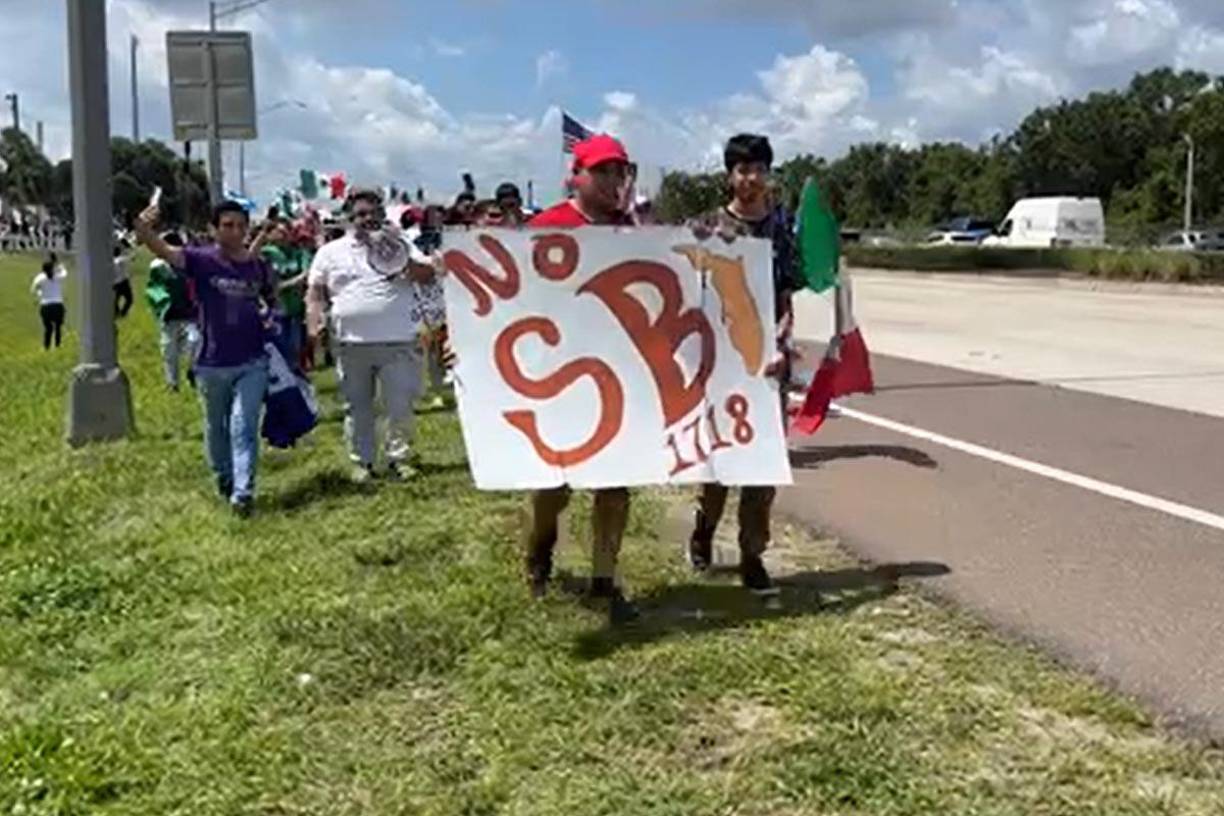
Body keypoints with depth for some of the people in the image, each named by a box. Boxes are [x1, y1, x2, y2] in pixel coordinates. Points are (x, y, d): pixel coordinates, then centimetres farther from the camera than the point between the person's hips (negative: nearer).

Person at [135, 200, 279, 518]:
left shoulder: (259, 267, 0)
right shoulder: (202, 260, -8)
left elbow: (272, 300, 19)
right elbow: (164, 251, -26)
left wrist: (271, 316, -4)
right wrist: (145, 231, -47)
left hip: (252, 363, 0)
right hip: (212, 364, 0)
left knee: (244, 426, -9)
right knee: (217, 428, 17)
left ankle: (243, 492, -11)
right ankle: (224, 478, 39)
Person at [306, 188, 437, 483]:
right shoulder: (331, 252, 10)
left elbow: (428, 275, -1)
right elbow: (316, 292, 11)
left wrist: (404, 263, -18)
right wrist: (314, 322, -5)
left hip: (397, 342, -1)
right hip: (351, 344, 1)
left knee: (401, 405, 0)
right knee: (357, 406, 9)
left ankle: (398, 457, 13)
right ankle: (362, 461, 19)